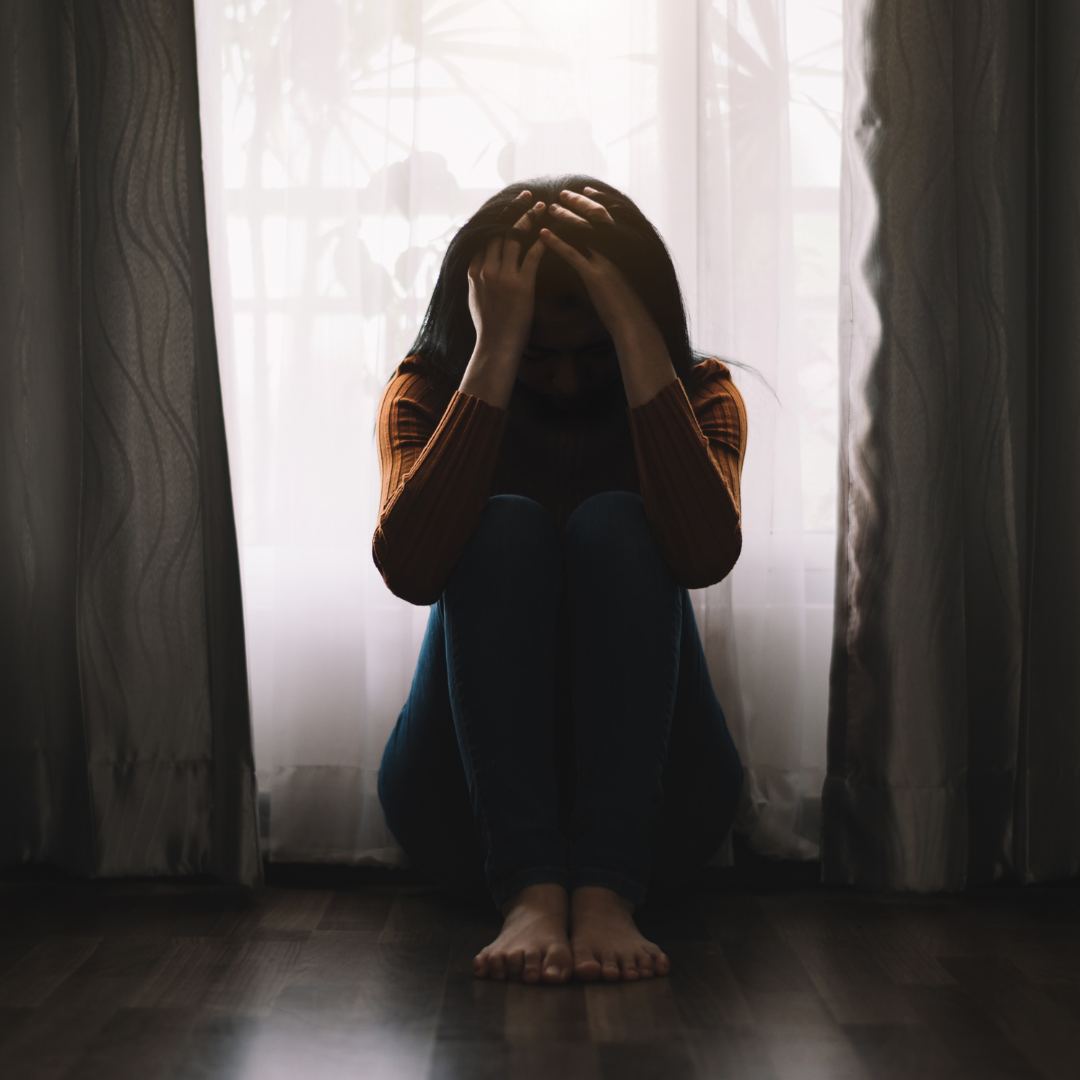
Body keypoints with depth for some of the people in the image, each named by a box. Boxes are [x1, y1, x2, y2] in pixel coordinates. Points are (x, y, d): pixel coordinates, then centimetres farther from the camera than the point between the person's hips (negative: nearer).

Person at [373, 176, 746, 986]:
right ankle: (528, 891, -37)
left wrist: (637, 340, -26)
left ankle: (608, 893, -35)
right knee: (504, 529, -24)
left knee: (614, 526, -24)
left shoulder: (699, 393, -1)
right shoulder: (428, 391, -1)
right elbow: (409, 569, -24)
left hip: (651, 804, 0)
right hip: (471, 803, 0)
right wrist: (498, 356, -26)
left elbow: (706, 556, -25)